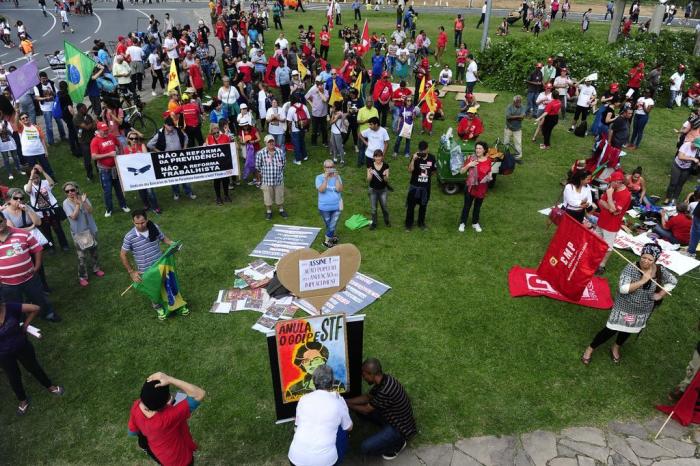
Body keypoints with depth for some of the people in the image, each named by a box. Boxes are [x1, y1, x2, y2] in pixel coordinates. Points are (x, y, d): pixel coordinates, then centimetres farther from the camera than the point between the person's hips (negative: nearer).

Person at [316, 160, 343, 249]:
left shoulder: (337, 177, -2)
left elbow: (339, 189, -15)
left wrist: (336, 177, -21)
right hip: (324, 207, -1)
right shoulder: (319, 177, -8)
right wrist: (326, 178, -26)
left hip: (336, 206, 1)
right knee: (329, 225, 14)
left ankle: (327, 241, 29)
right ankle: (332, 236, 38)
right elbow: (321, 190, -21)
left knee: (332, 225, 6)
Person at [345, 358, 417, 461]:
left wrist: (348, 405, -5)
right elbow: (367, 397, 8)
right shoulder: (384, 380, -7)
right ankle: (386, 429, 13)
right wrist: (346, 401, 2)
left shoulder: (385, 391, -35)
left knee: (365, 447, -20)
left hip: (400, 428, -9)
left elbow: (366, 410, -19)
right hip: (394, 417, 9)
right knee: (360, 407, 5)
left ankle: (398, 443, 1)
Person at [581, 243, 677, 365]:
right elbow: (623, 288, -33)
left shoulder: (660, 270, -13)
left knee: (628, 330, 24)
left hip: (643, 311, 4)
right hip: (625, 307, -4)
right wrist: (642, 281, -34)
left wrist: (660, 295, -3)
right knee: (611, 330, 2)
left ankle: (616, 348, 51)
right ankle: (590, 348, 21)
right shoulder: (631, 268, -26)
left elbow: (673, 281, 7)